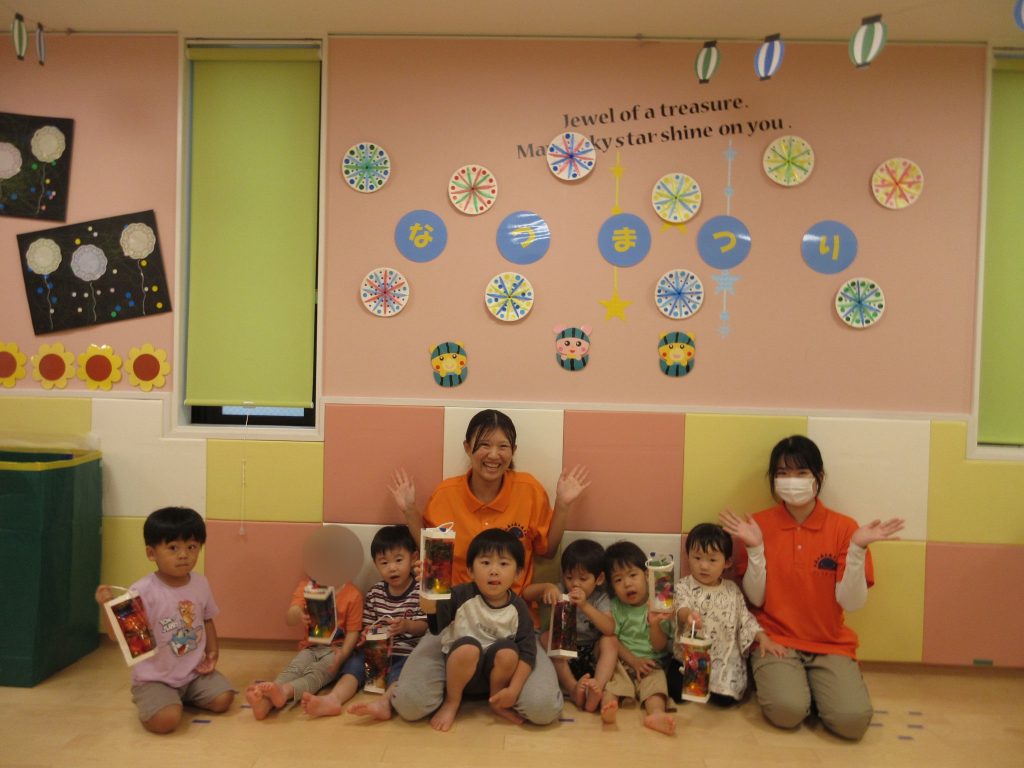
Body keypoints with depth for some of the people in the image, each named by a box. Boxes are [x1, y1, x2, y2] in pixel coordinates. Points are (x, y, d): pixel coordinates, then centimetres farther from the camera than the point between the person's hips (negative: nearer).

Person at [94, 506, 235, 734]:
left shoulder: (201, 584, -1)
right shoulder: (142, 591, -19)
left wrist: (212, 652, -1)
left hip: (195, 672, 5)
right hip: (155, 678, -5)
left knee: (223, 699, -10)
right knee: (165, 721, -25)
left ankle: (183, 696, 20)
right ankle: (147, 701, 11)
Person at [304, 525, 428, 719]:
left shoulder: (420, 592, -3)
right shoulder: (374, 593, 11)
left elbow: (425, 626, -9)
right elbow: (368, 624, 14)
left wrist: (407, 625, -29)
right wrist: (367, 634, -10)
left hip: (407, 653, -5)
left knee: (403, 671, -33)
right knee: (355, 662, -18)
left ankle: (384, 702, -57)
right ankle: (334, 698, -40)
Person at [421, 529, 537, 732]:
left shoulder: (518, 608, -11)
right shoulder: (463, 595, -16)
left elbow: (527, 651, -12)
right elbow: (429, 606, -31)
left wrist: (514, 689, -20)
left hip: (495, 672, 2)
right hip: (461, 670, -2)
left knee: (508, 651, -28)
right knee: (468, 647, -32)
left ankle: (497, 703, 1)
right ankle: (452, 703, -7)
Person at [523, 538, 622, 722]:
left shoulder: (600, 598, -5)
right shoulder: (561, 592, -2)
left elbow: (609, 629, -23)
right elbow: (526, 593, -8)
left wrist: (585, 606, -34)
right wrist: (546, 587, -28)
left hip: (591, 655, -1)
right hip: (563, 655, 1)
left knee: (610, 641, -28)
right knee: (546, 638, -26)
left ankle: (598, 689, -45)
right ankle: (573, 687, -37)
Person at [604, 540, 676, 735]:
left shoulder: (657, 607, 3)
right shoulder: (615, 607, 7)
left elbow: (660, 647, -2)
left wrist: (655, 624, -22)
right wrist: (633, 660, -15)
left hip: (651, 664, 0)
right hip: (622, 662, 1)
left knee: (657, 679, -29)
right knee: (614, 679, -29)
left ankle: (656, 713, -54)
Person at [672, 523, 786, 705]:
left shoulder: (732, 590, 7)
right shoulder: (683, 586, -5)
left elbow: (745, 618, 11)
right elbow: (681, 606, -25)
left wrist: (763, 638, -6)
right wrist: (688, 614, -50)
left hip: (724, 656, 2)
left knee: (724, 698, -18)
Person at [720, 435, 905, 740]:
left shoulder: (843, 527, -4)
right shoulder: (759, 524, -4)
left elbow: (851, 602, -10)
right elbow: (756, 598, -6)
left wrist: (857, 548, -23)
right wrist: (755, 547, -20)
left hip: (831, 645, 1)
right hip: (775, 639, -1)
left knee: (853, 720, -24)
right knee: (787, 711, -28)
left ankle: (814, 688, 9)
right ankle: (774, 679, 7)